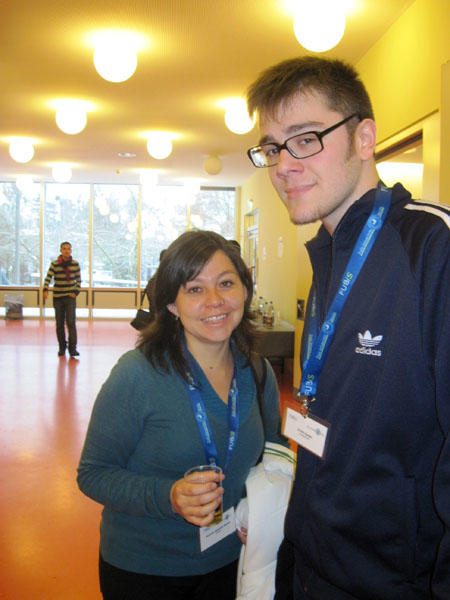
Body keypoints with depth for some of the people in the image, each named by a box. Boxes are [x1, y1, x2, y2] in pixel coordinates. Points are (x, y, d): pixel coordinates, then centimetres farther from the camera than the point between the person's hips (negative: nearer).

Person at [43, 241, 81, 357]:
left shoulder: (75, 264, 1)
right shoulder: (54, 264, -5)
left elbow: (78, 280, 10)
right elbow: (48, 278, -12)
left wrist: (76, 292, -1)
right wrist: (45, 290, -28)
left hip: (70, 297, 0)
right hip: (58, 297, 0)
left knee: (71, 322, -11)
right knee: (59, 323, 6)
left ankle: (72, 348, -10)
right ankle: (62, 347, 19)